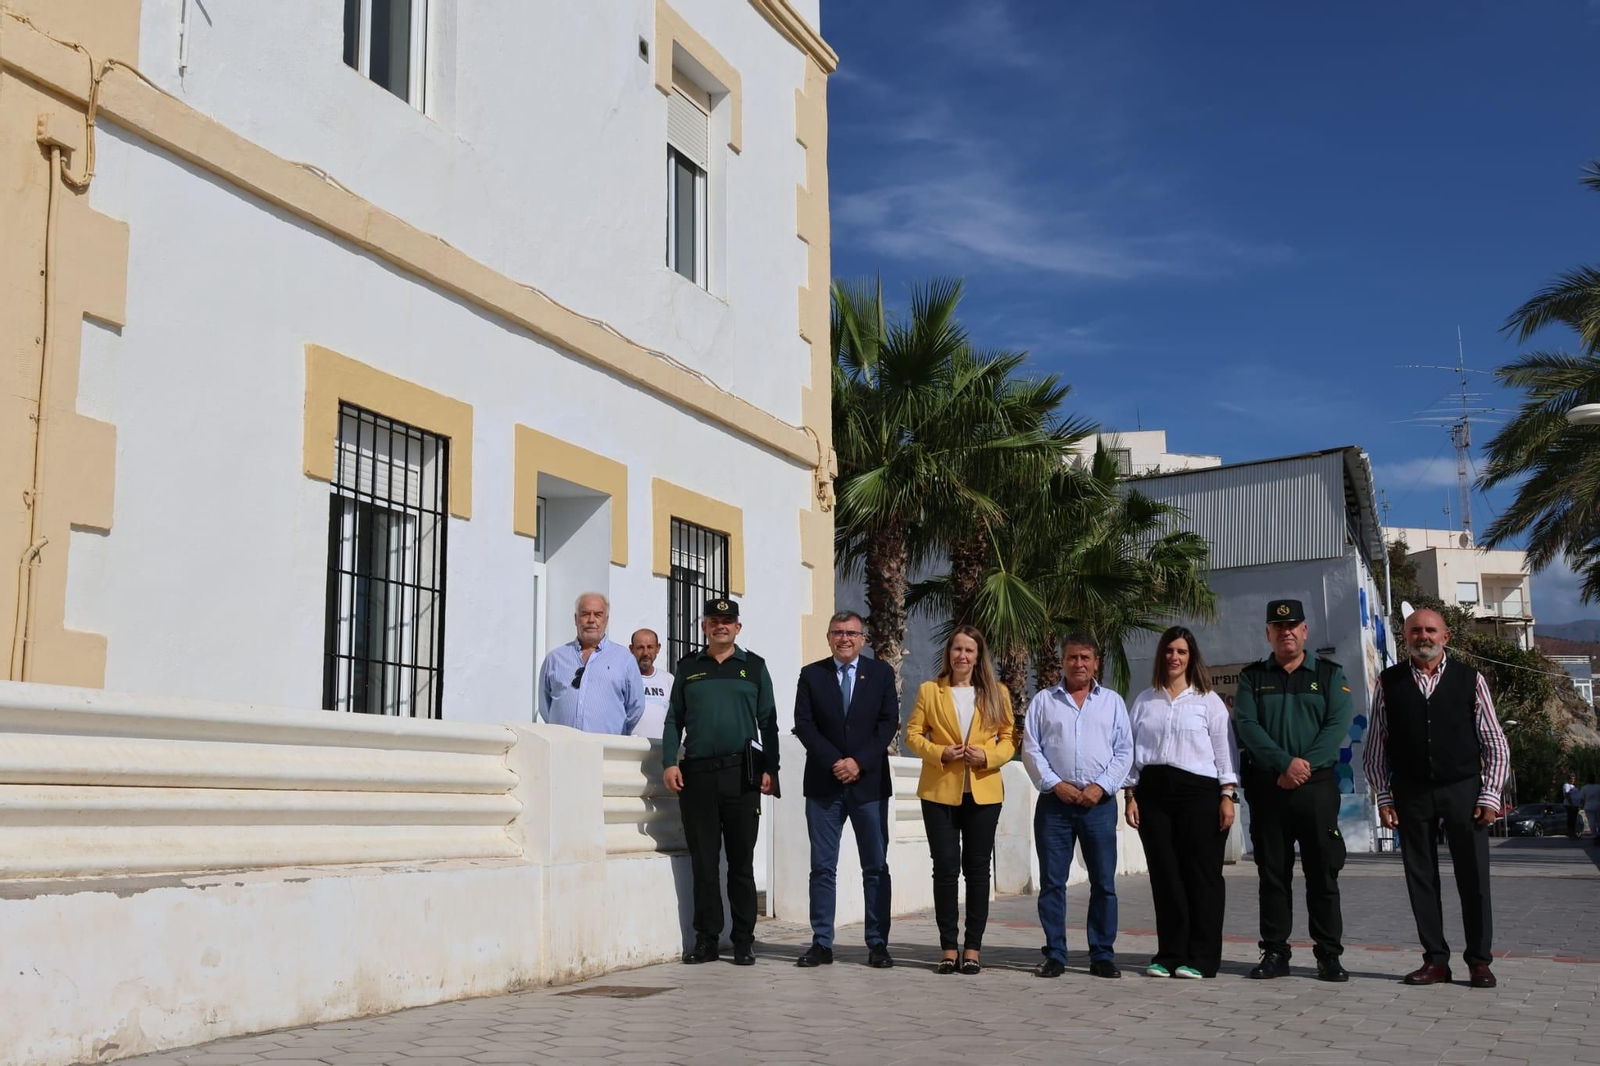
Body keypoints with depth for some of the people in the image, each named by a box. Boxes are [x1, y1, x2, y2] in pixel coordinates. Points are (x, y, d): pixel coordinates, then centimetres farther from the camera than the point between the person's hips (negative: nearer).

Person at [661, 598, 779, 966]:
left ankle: (744, 941, 9)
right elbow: (674, 719, 12)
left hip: (741, 774, -1)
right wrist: (669, 763, -1)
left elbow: (767, 722, 7)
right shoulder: (689, 667, 13)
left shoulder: (754, 666, 9)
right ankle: (706, 939, 10)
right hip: (697, 773, 1)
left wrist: (769, 769, -3)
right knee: (703, 861, 3)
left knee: (741, 862, 3)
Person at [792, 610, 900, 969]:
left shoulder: (881, 673, 7)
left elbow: (888, 723, 0)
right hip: (823, 784, 0)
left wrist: (859, 762, -11)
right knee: (822, 868, 2)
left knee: (876, 868, 2)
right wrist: (834, 762, -12)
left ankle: (878, 945, 8)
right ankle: (821, 943, 7)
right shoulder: (811, 675, 7)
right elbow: (803, 724, -1)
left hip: (870, 782, 0)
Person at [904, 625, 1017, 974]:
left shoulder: (997, 693, 8)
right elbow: (913, 735, 4)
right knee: (945, 868, 0)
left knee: (977, 868, 4)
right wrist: (940, 753, -13)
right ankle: (948, 947, 6)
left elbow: (1009, 738, 7)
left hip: (983, 792, 0)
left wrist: (988, 756, -12)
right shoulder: (929, 690, 7)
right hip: (940, 791, 0)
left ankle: (973, 947, 9)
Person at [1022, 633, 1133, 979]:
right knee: (1051, 882, 1)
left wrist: (1101, 786, -7)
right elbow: (1031, 749, 5)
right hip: (1054, 800, 0)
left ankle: (1102, 955, 9)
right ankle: (1054, 955, 7)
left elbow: (1124, 752, 7)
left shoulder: (1112, 701, 12)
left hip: (1100, 802, 0)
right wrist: (1056, 784, -7)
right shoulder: (1044, 701, 10)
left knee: (1104, 882, 1)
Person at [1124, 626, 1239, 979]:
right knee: (1164, 875, 3)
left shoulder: (1208, 700, 6)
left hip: (1197, 791, -3)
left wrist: (1228, 796, -5)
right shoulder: (1144, 701, 14)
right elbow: (1133, 751, 13)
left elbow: (1225, 751, 3)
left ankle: (1201, 958, 2)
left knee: (1201, 874, -3)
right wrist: (1131, 795, 5)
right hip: (1153, 791, 3)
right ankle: (1170, 954, 9)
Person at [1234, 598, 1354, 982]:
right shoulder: (1252, 677, 11)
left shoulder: (1329, 674, 9)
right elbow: (1245, 725, -3)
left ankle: (1329, 955, 6)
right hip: (1266, 788, 1)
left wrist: (1306, 764, -15)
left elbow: (1338, 725, -3)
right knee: (1272, 874, 4)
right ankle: (1274, 954, 10)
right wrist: (1285, 763, -15)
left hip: (1317, 785, -1)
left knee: (1323, 873, 0)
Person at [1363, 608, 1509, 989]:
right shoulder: (1389, 682, 4)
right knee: (1420, 877, 5)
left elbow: (1495, 743, 4)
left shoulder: (1470, 680, 3)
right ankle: (1435, 960, 13)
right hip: (1410, 793, 1)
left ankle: (1479, 960, 13)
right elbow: (1375, 745, 6)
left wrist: (1490, 795, -3)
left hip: (1463, 789, -1)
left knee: (1473, 877, 2)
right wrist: (1384, 796, 1)